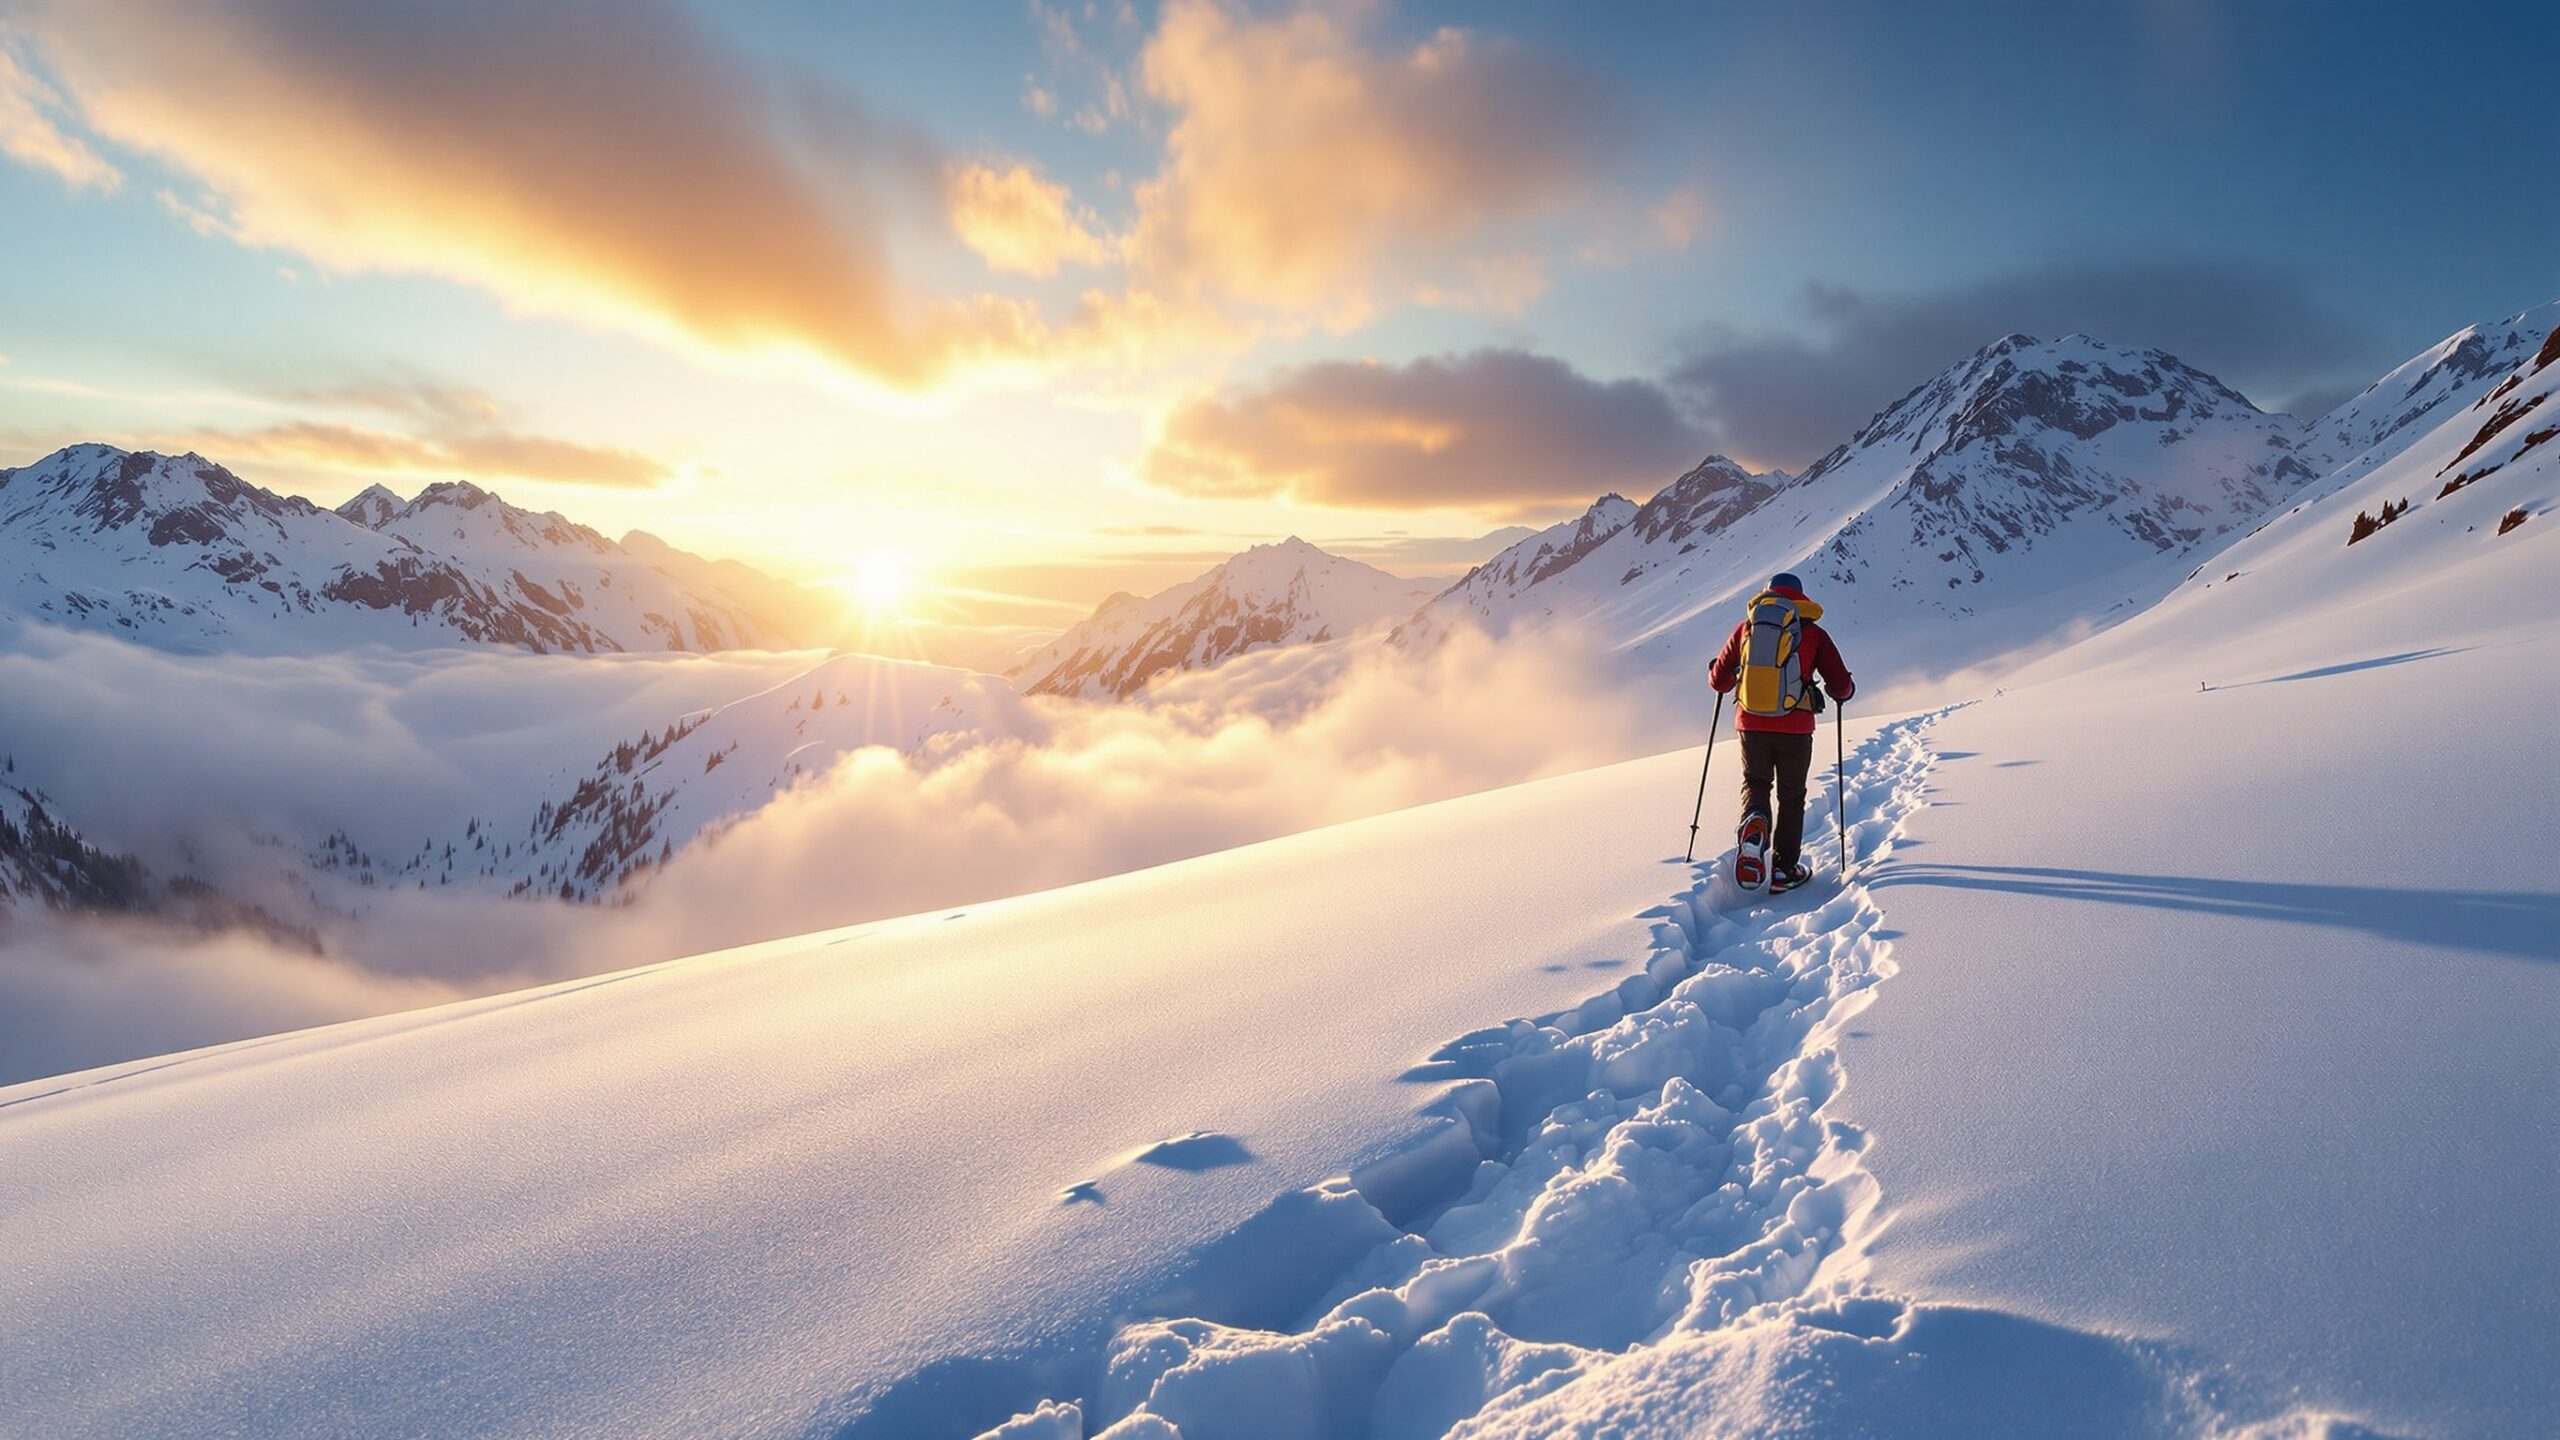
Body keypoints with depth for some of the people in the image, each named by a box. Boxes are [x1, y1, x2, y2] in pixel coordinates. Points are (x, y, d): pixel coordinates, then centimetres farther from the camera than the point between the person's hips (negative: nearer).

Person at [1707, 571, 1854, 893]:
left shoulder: (1746, 628, 6)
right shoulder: (1813, 633, 3)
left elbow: (1719, 680, 8)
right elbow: (1841, 686, 0)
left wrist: (1724, 683, 32)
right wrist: (1844, 690, 24)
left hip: (1751, 723, 1)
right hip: (1795, 726, -1)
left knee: (1755, 782, 20)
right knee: (1791, 796, 14)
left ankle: (1753, 822, -13)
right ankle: (1784, 869, 14)